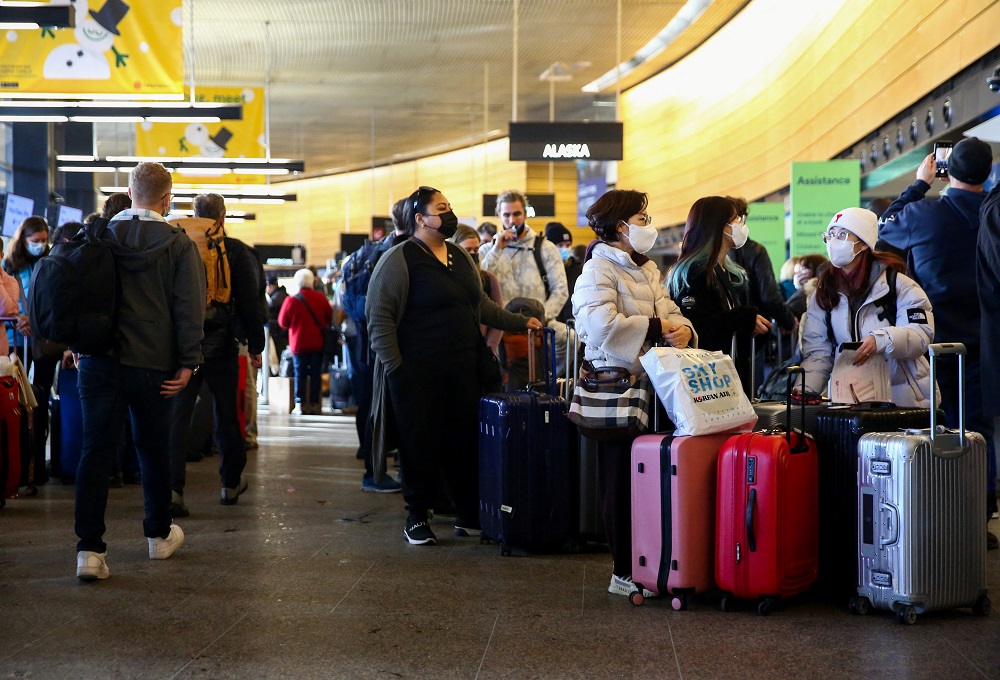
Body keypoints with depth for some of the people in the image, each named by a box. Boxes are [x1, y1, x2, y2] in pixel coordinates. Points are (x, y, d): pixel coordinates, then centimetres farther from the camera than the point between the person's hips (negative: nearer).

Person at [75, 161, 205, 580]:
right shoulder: (177, 244, -5)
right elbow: (190, 307, -8)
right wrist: (187, 363, -5)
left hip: (98, 359, 2)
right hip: (151, 363, -1)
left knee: (96, 449, 0)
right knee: (153, 447, 14)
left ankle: (90, 548, -8)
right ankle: (159, 535, 29)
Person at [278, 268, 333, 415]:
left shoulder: (291, 300, -11)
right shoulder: (321, 298, -4)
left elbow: (283, 322, -1)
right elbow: (329, 318, 7)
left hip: (299, 344, -2)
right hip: (318, 343, 2)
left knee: (300, 374, 4)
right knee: (316, 374, 7)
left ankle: (302, 404, -2)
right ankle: (315, 404, 6)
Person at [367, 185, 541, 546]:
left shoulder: (460, 257, 15)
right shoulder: (399, 259, -8)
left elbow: (481, 304, 25)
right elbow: (379, 314, -11)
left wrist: (519, 322, 19)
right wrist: (394, 366, -15)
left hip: (463, 368, 6)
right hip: (417, 372, -6)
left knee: (465, 441, 6)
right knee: (419, 444, 0)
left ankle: (469, 515, 18)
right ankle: (417, 517, 15)